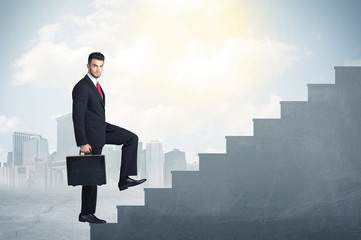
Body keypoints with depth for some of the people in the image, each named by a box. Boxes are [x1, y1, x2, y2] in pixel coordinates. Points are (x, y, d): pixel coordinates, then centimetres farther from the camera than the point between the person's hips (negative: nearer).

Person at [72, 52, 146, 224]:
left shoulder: (95, 84, 10)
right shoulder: (81, 87, -20)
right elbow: (77, 117, -23)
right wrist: (83, 143, -25)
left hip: (102, 129, 9)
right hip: (91, 134, -9)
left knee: (131, 139, 6)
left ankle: (124, 179, 5)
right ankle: (86, 214, 8)